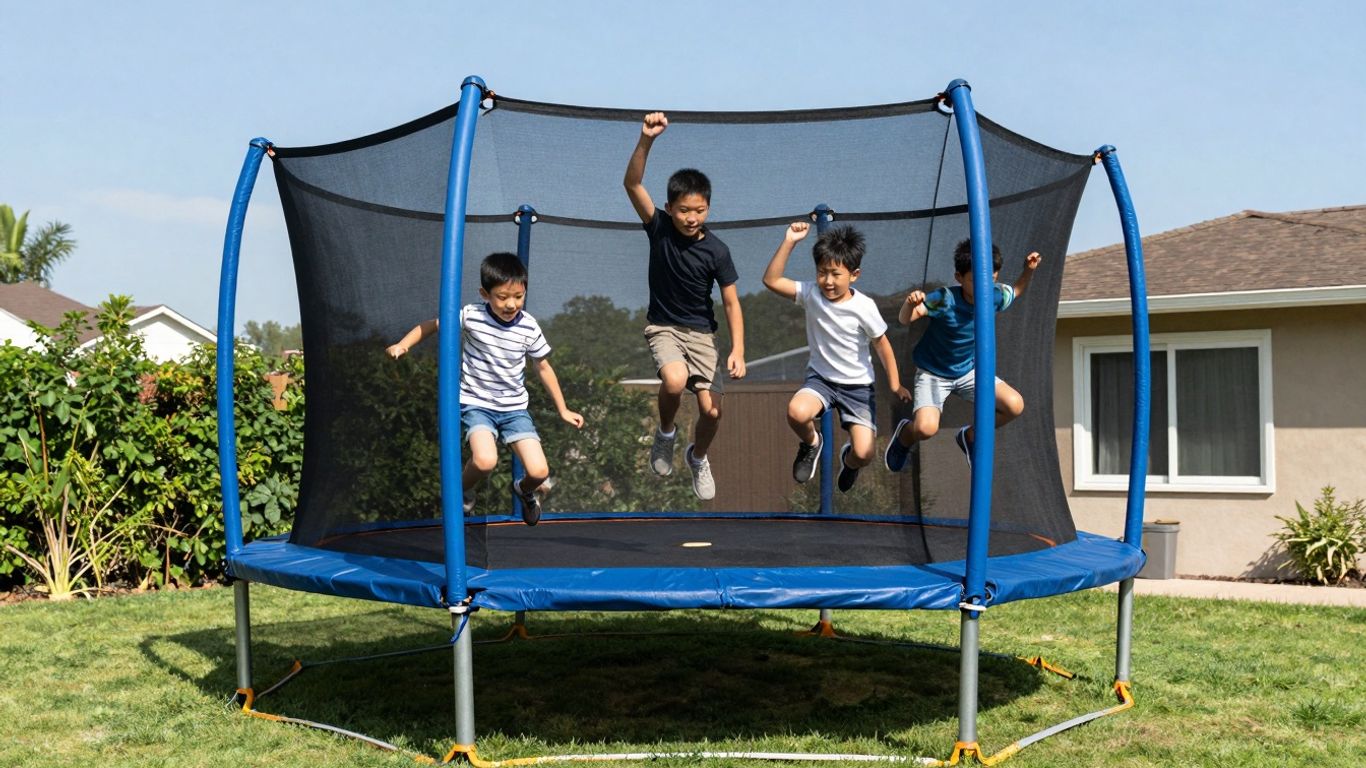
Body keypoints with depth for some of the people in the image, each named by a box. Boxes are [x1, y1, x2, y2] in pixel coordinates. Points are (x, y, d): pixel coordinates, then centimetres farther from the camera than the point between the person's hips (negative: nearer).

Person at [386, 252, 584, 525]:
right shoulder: (471, 316, -14)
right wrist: (402, 344, -18)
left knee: (539, 472, -12)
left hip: (514, 406, 2)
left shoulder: (528, 327, -8)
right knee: (485, 461, -31)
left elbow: (543, 367, 6)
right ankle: (463, 491, 5)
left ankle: (525, 491, 27)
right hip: (476, 403, -2)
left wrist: (563, 410, 11)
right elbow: (432, 325, -1)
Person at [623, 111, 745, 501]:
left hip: (701, 332, 1)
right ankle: (666, 433, 2)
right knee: (675, 380, -32)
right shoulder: (659, 227, -11)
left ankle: (698, 457, 28)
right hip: (663, 326, -1)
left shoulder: (716, 250, -11)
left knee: (712, 410, -8)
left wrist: (738, 350, -17)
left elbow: (732, 303, -6)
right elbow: (632, 183, -24)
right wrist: (646, 140, -40)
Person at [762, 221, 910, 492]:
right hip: (820, 378, 1)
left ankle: (848, 460, 28)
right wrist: (789, 242, -25)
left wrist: (895, 385, -1)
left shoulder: (863, 306, -16)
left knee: (863, 455, -15)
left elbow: (882, 345, -4)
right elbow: (771, 280, -18)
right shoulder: (811, 294, -10)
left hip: (857, 385, -1)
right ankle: (811, 443, 5)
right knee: (796, 412, -34)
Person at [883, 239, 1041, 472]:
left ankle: (969, 437, 14)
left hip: (969, 370, 5)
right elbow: (905, 320, -34)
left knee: (1015, 406, -14)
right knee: (926, 428, -27)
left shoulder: (995, 296, -11)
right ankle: (905, 434, 13)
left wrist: (1029, 270, -6)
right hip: (933, 372, -5)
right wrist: (910, 304, -56)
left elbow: (1017, 291, 13)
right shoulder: (945, 299, -28)